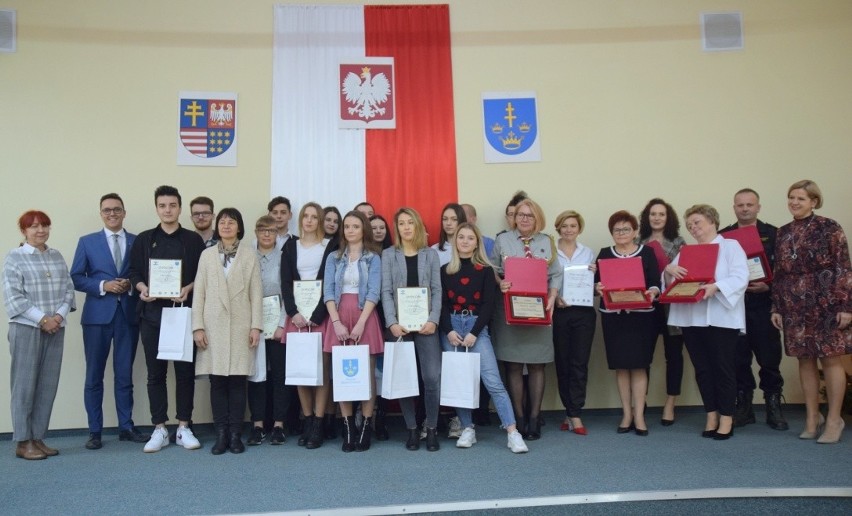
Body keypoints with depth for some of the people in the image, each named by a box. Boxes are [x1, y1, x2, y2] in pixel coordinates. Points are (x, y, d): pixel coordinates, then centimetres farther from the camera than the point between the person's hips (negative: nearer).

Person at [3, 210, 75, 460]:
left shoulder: (57, 256, 13)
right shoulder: (14, 257, -1)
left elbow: (68, 289, 10)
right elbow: (13, 296, -8)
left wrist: (59, 315, -7)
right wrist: (42, 319, -13)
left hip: (55, 328, 5)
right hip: (26, 328, -4)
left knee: (48, 385, 5)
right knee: (24, 384, 0)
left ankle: (38, 438, 14)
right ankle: (23, 442, 8)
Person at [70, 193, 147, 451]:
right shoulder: (87, 242, 7)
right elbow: (76, 278, 2)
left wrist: (131, 284, -11)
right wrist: (103, 285, -13)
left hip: (128, 315, 1)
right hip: (98, 315, 0)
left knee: (125, 375, 9)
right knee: (94, 376, 5)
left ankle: (126, 427, 18)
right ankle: (95, 431, 14)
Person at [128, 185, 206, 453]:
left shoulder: (193, 240, 7)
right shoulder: (143, 240, 11)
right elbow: (134, 272, 10)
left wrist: (188, 289, -13)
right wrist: (142, 288, -10)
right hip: (152, 313, 1)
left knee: (185, 371, 3)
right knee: (155, 372, 5)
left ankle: (183, 428, 13)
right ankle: (159, 430, 14)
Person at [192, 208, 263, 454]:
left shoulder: (249, 255, 4)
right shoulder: (207, 255, 9)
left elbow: (256, 293, 1)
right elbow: (199, 293, 6)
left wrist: (256, 326, -5)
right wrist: (197, 327, -2)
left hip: (241, 326, -1)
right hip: (214, 326, 2)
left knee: (237, 381, 0)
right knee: (217, 381, 2)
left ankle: (236, 435, 8)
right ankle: (221, 435, 10)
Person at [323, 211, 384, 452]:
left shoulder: (373, 258, 4)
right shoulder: (333, 258, 12)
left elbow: (374, 293, -5)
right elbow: (327, 291, 3)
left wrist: (360, 323, -15)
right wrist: (337, 322, -10)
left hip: (364, 318, -2)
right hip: (338, 319, 2)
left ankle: (366, 427, 5)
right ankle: (348, 427, 9)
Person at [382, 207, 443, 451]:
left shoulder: (431, 254, 9)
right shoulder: (389, 255, 7)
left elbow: (437, 291, 4)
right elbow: (386, 291, 0)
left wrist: (433, 320, -10)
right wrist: (392, 322, -12)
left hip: (425, 323, 0)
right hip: (399, 324, 0)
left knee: (432, 377, -6)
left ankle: (431, 428, 9)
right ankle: (412, 429, 15)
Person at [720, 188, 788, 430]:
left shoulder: (772, 234, 4)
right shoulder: (722, 236, 10)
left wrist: (768, 286, -15)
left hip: (763, 306, -2)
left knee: (769, 357, 2)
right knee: (738, 358, 6)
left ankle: (773, 407, 16)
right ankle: (743, 407, 17)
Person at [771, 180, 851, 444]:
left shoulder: (829, 228, -4)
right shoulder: (783, 233, 10)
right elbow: (779, 273, 11)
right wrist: (776, 307, 8)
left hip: (825, 304, -4)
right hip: (795, 306, 5)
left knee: (830, 359, 1)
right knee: (805, 360, 8)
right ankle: (812, 417, 18)